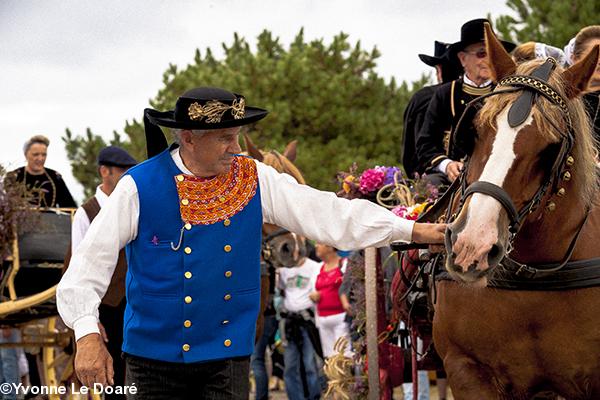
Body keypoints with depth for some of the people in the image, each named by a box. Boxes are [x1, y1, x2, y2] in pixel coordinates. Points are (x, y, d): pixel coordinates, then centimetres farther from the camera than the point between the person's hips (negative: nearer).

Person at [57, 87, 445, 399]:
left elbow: (329, 212, -1)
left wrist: (413, 230, -6)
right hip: (155, 357, -2)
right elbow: (91, 260, -9)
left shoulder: (254, 180, 0)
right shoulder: (140, 187, -9)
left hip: (228, 357, 2)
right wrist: (88, 334, -20)